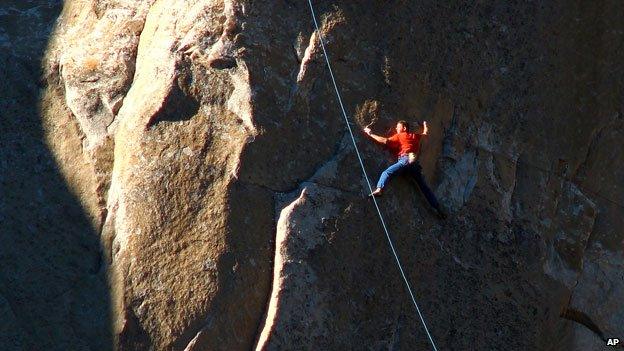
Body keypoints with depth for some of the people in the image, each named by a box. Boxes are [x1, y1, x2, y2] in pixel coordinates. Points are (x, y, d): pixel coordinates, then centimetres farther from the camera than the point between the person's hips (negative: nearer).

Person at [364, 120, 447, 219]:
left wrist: (371, 134, 7)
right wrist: (425, 125, 67)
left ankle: (379, 189, -44)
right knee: (425, 188, 11)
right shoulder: (415, 136, 26)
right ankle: (439, 210, 13)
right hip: (415, 163, 5)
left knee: (387, 172, -13)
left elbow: (385, 141, 0)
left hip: (405, 160, -5)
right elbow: (425, 133, 46)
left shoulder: (399, 136, 12)